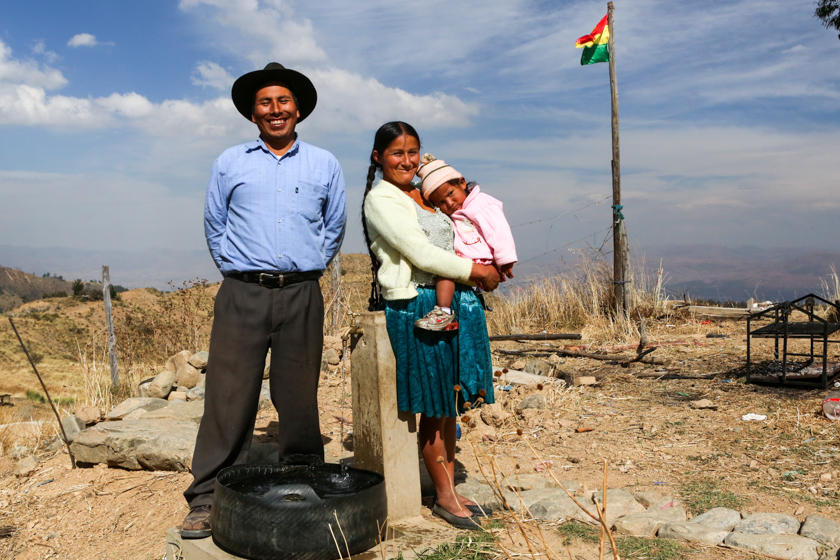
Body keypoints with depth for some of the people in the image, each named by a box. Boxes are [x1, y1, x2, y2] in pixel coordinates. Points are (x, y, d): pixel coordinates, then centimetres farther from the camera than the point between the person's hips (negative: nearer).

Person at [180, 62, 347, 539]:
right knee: (229, 398, -4)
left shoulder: (325, 165, 12)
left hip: (302, 296, 1)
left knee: (299, 401, 6)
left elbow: (335, 226, 19)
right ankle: (209, 500, 5)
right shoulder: (230, 163, 11)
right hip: (242, 294, 0)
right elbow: (215, 225, 17)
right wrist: (233, 267, 9)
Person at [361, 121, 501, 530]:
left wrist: (485, 269, 12)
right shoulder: (381, 198, -8)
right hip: (416, 307, -8)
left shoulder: (422, 194, 17)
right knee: (433, 407, 1)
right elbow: (421, 254, -15)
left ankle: (449, 490, 24)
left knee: (449, 402, 12)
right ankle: (444, 496, 16)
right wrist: (477, 272, -7)